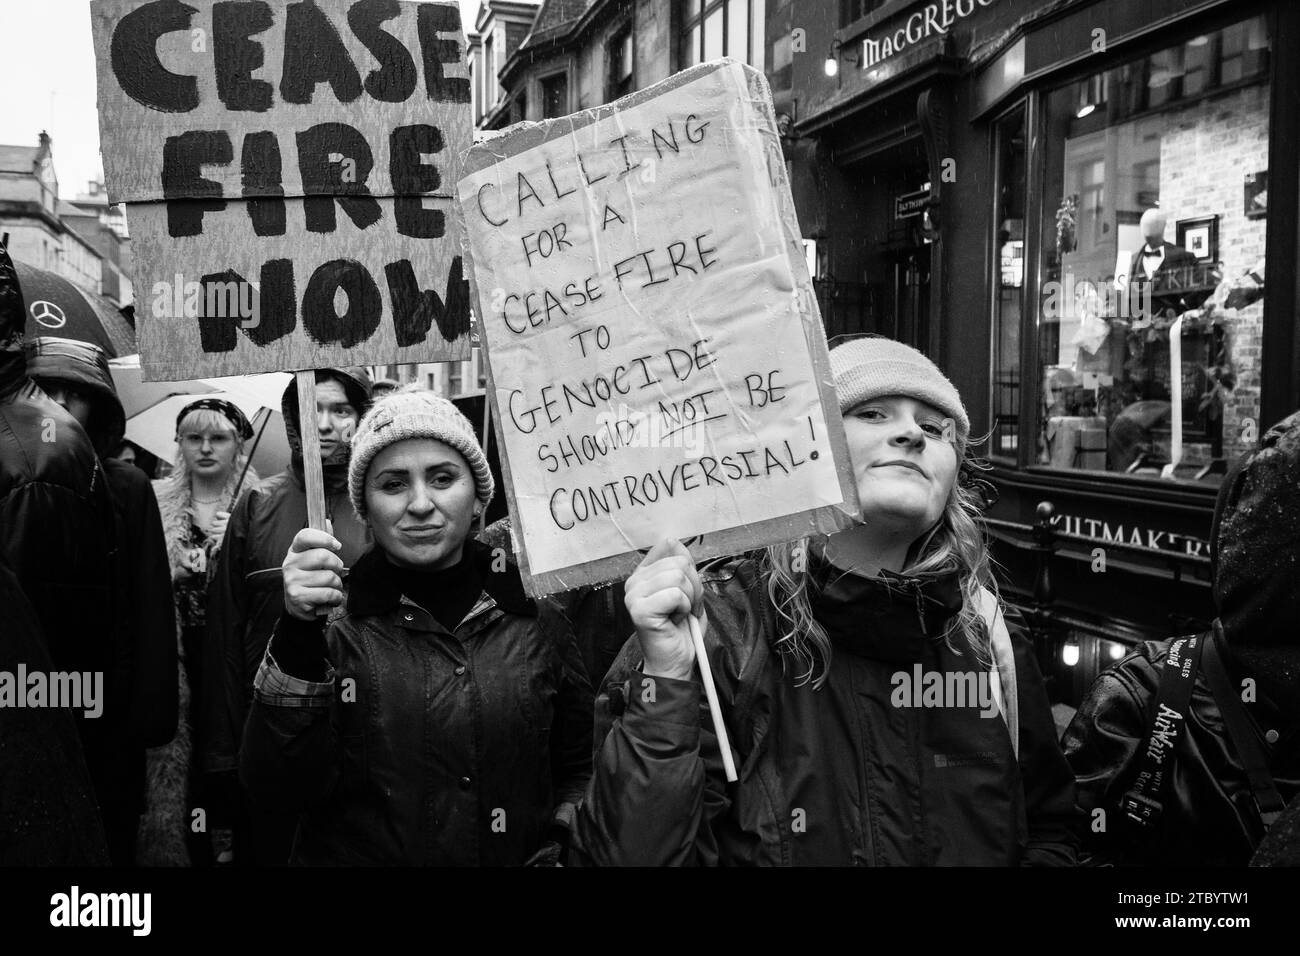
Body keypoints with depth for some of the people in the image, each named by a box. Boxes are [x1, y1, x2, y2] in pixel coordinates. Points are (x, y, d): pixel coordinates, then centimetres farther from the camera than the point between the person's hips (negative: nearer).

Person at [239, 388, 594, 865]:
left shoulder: (536, 620, 2)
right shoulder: (334, 621, -1)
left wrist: (555, 847, -4)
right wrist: (298, 631, -20)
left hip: (514, 857, 2)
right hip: (355, 853, -1)